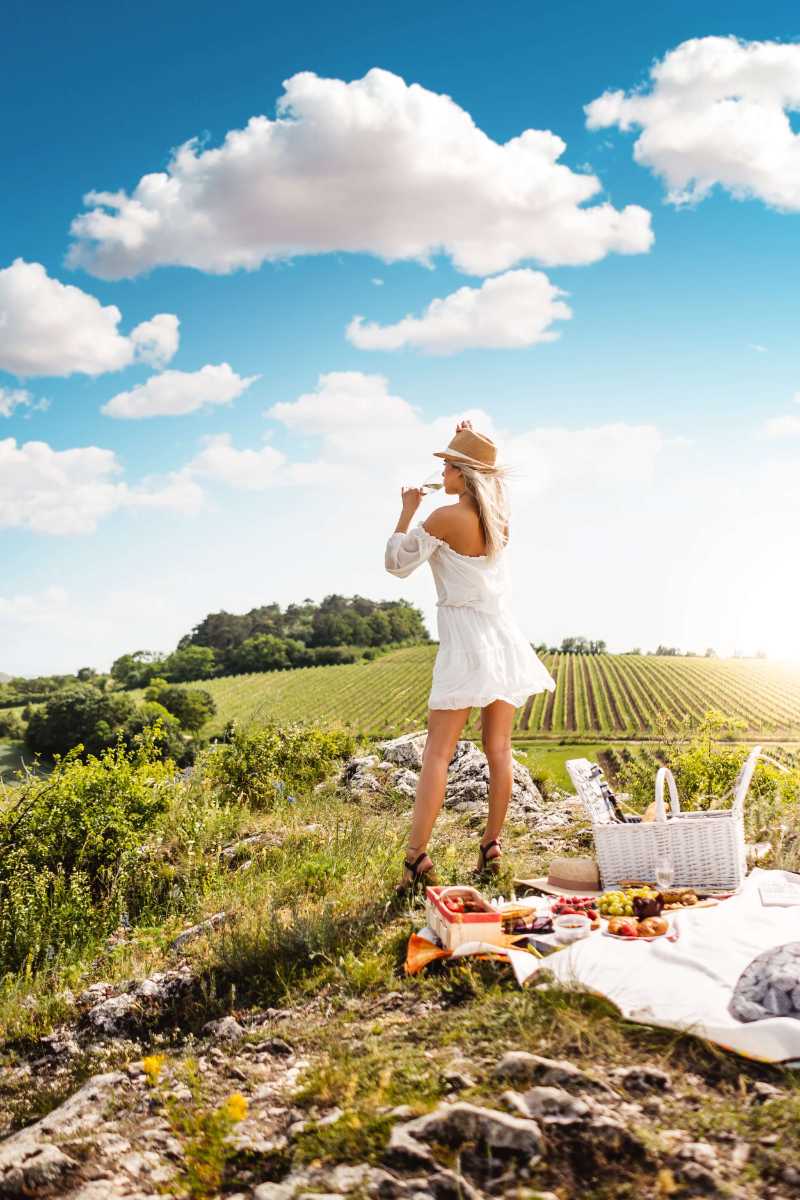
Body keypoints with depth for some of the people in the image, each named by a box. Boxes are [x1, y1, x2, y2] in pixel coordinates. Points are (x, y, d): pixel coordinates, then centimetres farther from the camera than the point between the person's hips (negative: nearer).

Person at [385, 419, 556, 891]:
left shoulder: (445, 518, -14)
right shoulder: (498, 513, 5)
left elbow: (397, 563, -6)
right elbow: (491, 480, 31)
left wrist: (407, 511, 2)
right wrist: (472, 442, 26)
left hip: (465, 644, -6)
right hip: (503, 637, 7)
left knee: (438, 753, -8)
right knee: (499, 749, 9)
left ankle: (417, 856, -12)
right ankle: (492, 847, 13)